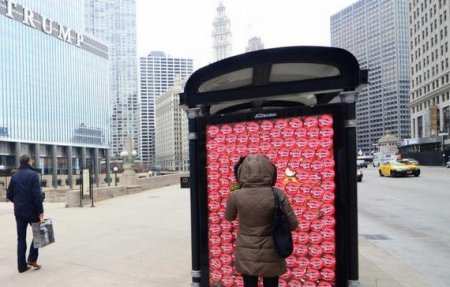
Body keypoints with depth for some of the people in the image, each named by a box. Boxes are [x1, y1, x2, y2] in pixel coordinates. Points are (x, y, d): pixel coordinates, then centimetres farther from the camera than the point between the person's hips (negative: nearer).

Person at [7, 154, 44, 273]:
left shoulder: (14, 176, 6)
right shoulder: (33, 174, -11)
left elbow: (9, 195, 10)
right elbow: (37, 194, -18)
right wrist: (40, 211, -16)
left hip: (19, 211, 5)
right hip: (32, 210, -5)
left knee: (21, 238, 10)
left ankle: (22, 265, 12)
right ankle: (32, 259, 5)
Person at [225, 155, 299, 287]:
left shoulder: (236, 196, -15)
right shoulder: (277, 195, -17)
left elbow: (229, 217, 5)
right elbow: (293, 224, -10)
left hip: (247, 255, 1)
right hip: (270, 254, 0)